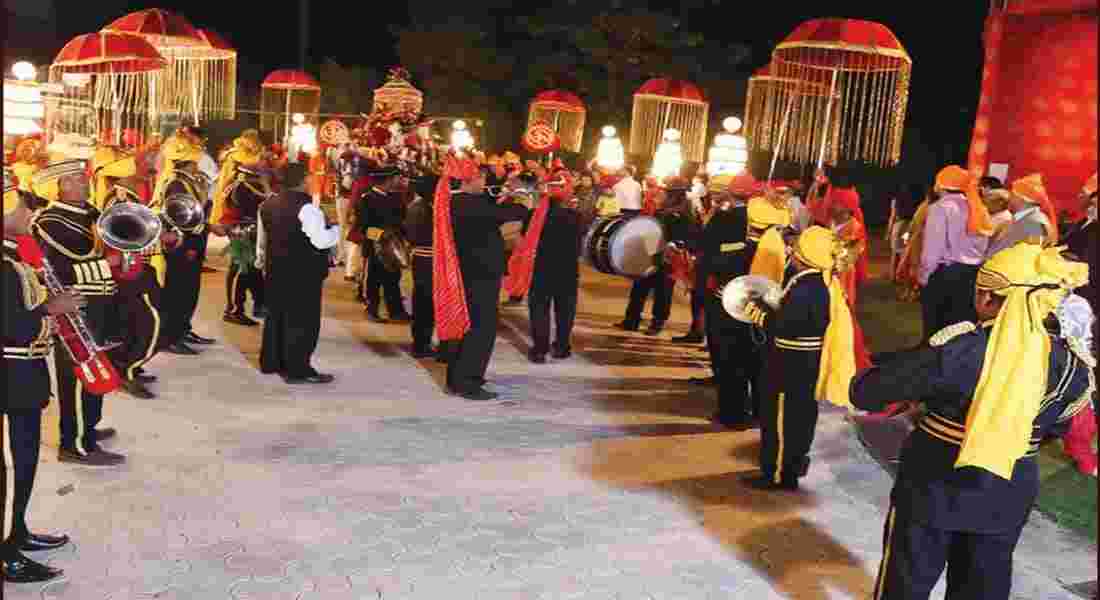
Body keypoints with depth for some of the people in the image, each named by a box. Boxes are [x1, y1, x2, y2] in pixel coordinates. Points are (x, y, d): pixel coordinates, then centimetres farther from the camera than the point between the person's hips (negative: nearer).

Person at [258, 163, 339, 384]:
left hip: (276, 270, 8)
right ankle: (298, 370, 0)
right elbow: (321, 241, -20)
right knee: (302, 320, -2)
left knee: (276, 315, 18)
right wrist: (337, 229, -3)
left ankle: (270, 362, 27)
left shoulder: (268, 205, 10)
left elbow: (262, 240, 19)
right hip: (303, 272, -8)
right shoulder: (306, 207, -17)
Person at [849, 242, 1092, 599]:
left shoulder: (957, 347, -23)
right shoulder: (1073, 366, -10)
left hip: (933, 485, -3)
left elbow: (866, 392, -17)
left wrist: (861, 386, 4)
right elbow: (1055, 427, 8)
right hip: (1008, 495, 4)